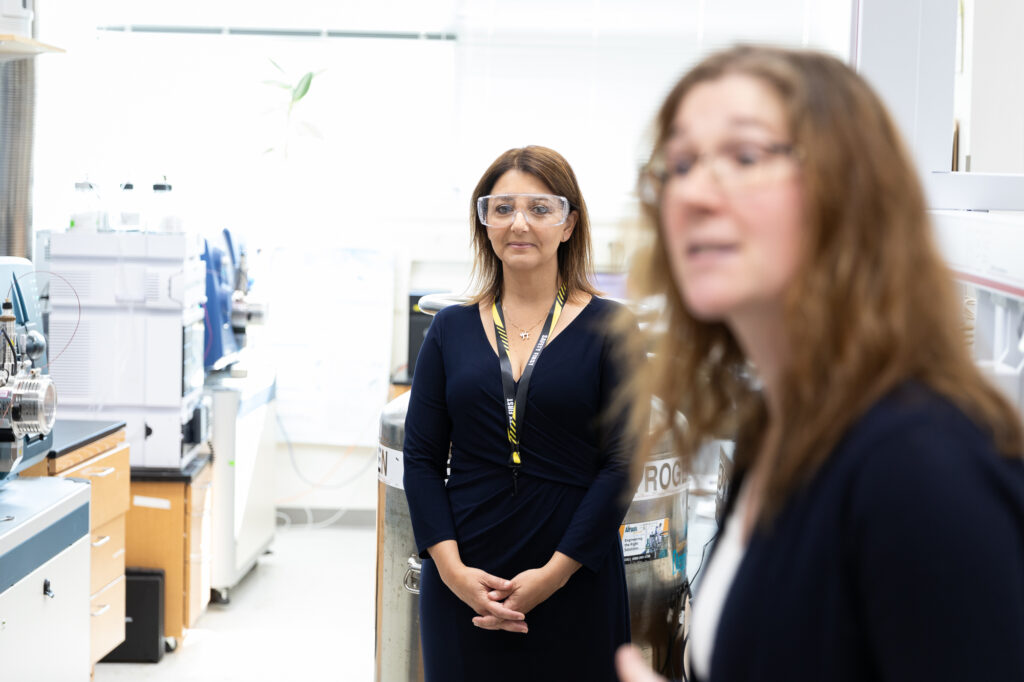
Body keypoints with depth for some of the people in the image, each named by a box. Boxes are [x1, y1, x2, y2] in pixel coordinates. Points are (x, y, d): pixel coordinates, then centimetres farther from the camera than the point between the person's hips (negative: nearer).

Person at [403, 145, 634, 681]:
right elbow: (421, 458, 4)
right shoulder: (451, 330, 7)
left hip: (573, 587, -2)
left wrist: (555, 572, -12)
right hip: (461, 586, 2)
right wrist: (452, 568, -8)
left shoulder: (607, 327, 0)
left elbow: (621, 463, -5)